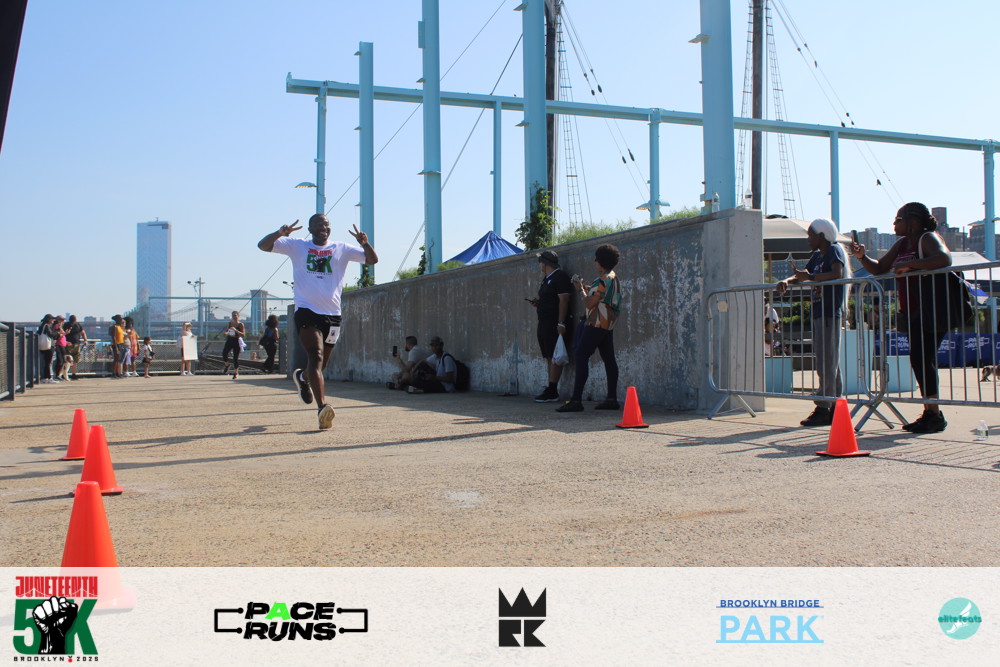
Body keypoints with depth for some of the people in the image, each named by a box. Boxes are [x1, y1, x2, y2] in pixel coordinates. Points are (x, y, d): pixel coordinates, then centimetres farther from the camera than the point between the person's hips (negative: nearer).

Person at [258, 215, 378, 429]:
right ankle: (322, 407, -30)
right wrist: (281, 233, -19)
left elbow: (372, 260, 5)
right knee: (316, 357, -21)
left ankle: (302, 376, 48)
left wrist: (364, 243, -16)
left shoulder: (341, 249, 10)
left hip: (332, 314, 3)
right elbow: (263, 245, 1)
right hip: (306, 311, -3)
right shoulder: (297, 246, 7)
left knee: (322, 363, 14)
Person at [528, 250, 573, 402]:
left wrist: (560, 323, -22)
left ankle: (552, 391, -9)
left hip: (555, 324, -10)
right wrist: (537, 303, 9)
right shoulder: (546, 278, 20)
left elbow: (563, 300, -16)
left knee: (555, 357, -9)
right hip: (544, 323, 10)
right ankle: (551, 390, 11)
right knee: (549, 357, 9)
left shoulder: (560, 277, -9)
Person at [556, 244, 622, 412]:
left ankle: (576, 400, -16)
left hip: (597, 324, -11)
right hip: (608, 324, 11)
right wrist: (584, 287, 19)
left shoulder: (604, 280, -16)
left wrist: (580, 289, -2)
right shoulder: (614, 278, 15)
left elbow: (589, 303, -17)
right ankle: (612, 399, 10)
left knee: (581, 356, -11)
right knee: (609, 359, 9)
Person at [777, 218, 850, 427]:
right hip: (819, 313, 9)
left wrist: (810, 277, -23)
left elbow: (838, 274, -23)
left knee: (827, 363, -10)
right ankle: (835, 407, 14)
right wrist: (787, 282, -1)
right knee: (829, 363, 10)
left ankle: (823, 408, -10)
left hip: (830, 313, -9)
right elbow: (803, 274, 20)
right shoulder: (817, 255, 19)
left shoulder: (834, 250, -6)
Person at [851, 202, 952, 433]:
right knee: (921, 361, 10)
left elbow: (944, 258, -29)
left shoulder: (928, 238, -8)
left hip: (930, 311, -9)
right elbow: (879, 269, 20)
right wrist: (862, 257, 3)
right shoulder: (902, 244, 17)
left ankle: (934, 414, -10)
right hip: (913, 314, 9)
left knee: (921, 358, -15)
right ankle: (930, 413, 16)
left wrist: (910, 264, -29)